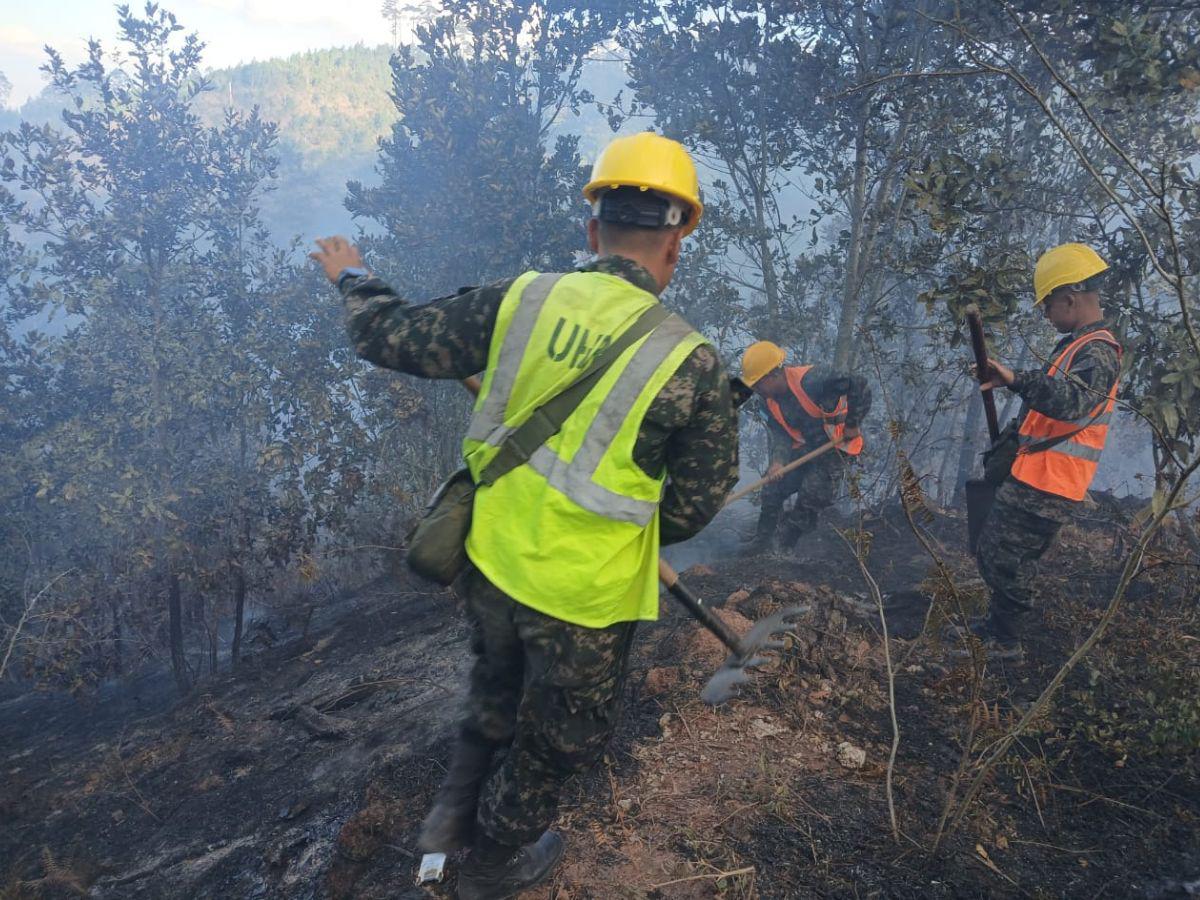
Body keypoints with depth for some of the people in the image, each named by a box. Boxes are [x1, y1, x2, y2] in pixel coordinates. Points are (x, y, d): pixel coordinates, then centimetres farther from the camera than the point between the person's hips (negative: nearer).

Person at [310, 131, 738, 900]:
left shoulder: (522, 301, -12)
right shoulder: (692, 366, -19)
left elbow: (395, 340, -3)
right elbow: (695, 504, -10)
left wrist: (355, 280, 17)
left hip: (491, 561, 4)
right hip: (583, 600, -4)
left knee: (498, 688, 35)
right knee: (557, 735, 25)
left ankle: (457, 810, 53)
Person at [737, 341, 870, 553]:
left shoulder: (812, 380, -33)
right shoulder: (769, 400, -8)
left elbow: (859, 386, -34)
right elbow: (778, 433, -5)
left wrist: (852, 425, -25)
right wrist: (778, 460, -24)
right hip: (804, 446, 7)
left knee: (810, 499, -13)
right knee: (772, 489, 3)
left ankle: (785, 548, 1)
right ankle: (760, 543, 17)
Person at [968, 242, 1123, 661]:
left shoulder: (1098, 352, -17)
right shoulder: (1077, 344, 15)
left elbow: (1073, 399, -39)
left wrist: (1017, 380, -51)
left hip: (1046, 486, -10)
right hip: (1032, 477, 10)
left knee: (1006, 560, -2)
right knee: (993, 552, 19)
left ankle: (1005, 643, 14)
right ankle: (997, 625, 34)